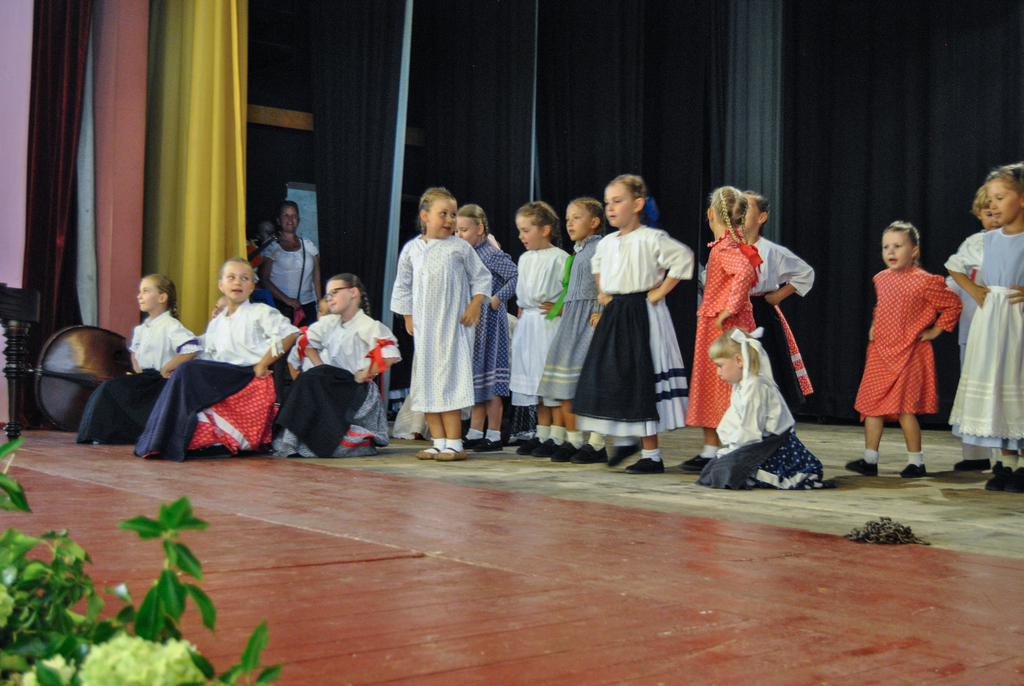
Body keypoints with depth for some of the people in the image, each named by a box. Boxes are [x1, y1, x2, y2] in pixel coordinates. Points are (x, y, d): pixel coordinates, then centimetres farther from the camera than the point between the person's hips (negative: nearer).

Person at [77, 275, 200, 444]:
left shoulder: (170, 326, -13)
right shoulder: (141, 329, 15)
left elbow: (193, 348, -27)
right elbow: (134, 351, 33)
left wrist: (165, 369, -19)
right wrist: (137, 368, 10)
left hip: (161, 383, -8)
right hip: (144, 377, 8)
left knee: (115, 389, -19)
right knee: (107, 388, -7)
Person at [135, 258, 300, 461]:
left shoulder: (260, 312, 5)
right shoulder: (215, 324, 24)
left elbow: (290, 334, -10)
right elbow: (208, 357, 19)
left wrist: (262, 364, -12)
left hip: (251, 382, -6)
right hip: (222, 379, 6)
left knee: (187, 370, -23)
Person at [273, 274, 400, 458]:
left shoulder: (369, 326, -9)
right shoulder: (329, 323, 14)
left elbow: (390, 355, -22)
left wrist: (364, 375, -14)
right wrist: (320, 367, 13)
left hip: (358, 391, -7)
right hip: (333, 384, 7)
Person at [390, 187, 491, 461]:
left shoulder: (460, 248, 2)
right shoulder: (411, 249, 8)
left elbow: (481, 277, 7)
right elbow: (402, 287, 15)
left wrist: (475, 305, -4)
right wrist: (408, 317, 11)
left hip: (453, 325, -3)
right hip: (423, 326, 3)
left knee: (449, 379, -7)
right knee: (426, 379, 3)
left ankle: (454, 444, -2)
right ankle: (439, 441, 11)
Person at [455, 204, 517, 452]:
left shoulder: (493, 254, -12)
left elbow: (516, 278, -19)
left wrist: (497, 299, -19)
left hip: (489, 322, -8)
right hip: (470, 323, 8)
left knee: (490, 378, -4)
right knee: (475, 376, 12)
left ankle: (494, 435, 2)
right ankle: (475, 433, 20)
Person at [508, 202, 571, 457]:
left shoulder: (560, 258, -9)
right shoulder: (525, 259, 14)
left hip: (551, 324, -8)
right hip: (528, 325, 8)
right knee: (536, 381, 11)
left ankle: (557, 437, 1)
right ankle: (542, 434, 19)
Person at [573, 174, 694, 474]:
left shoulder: (651, 239, -12)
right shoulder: (606, 243, 11)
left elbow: (684, 258, -19)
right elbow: (597, 265, 33)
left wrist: (660, 292, -15)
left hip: (643, 316, -7)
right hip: (613, 315, 7)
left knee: (641, 383, -5)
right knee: (607, 378, 8)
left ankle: (651, 455, 4)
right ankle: (625, 439, 29)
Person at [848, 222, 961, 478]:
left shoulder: (924, 281, -11)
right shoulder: (880, 279, 10)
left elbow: (954, 304, -3)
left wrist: (935, 331, -3)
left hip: (909, 353, -6)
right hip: (879, 352, 6)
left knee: (904, 407, -6)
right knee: (871, 405, 4)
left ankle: (916, 462, 7)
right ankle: (869, 460, 10)